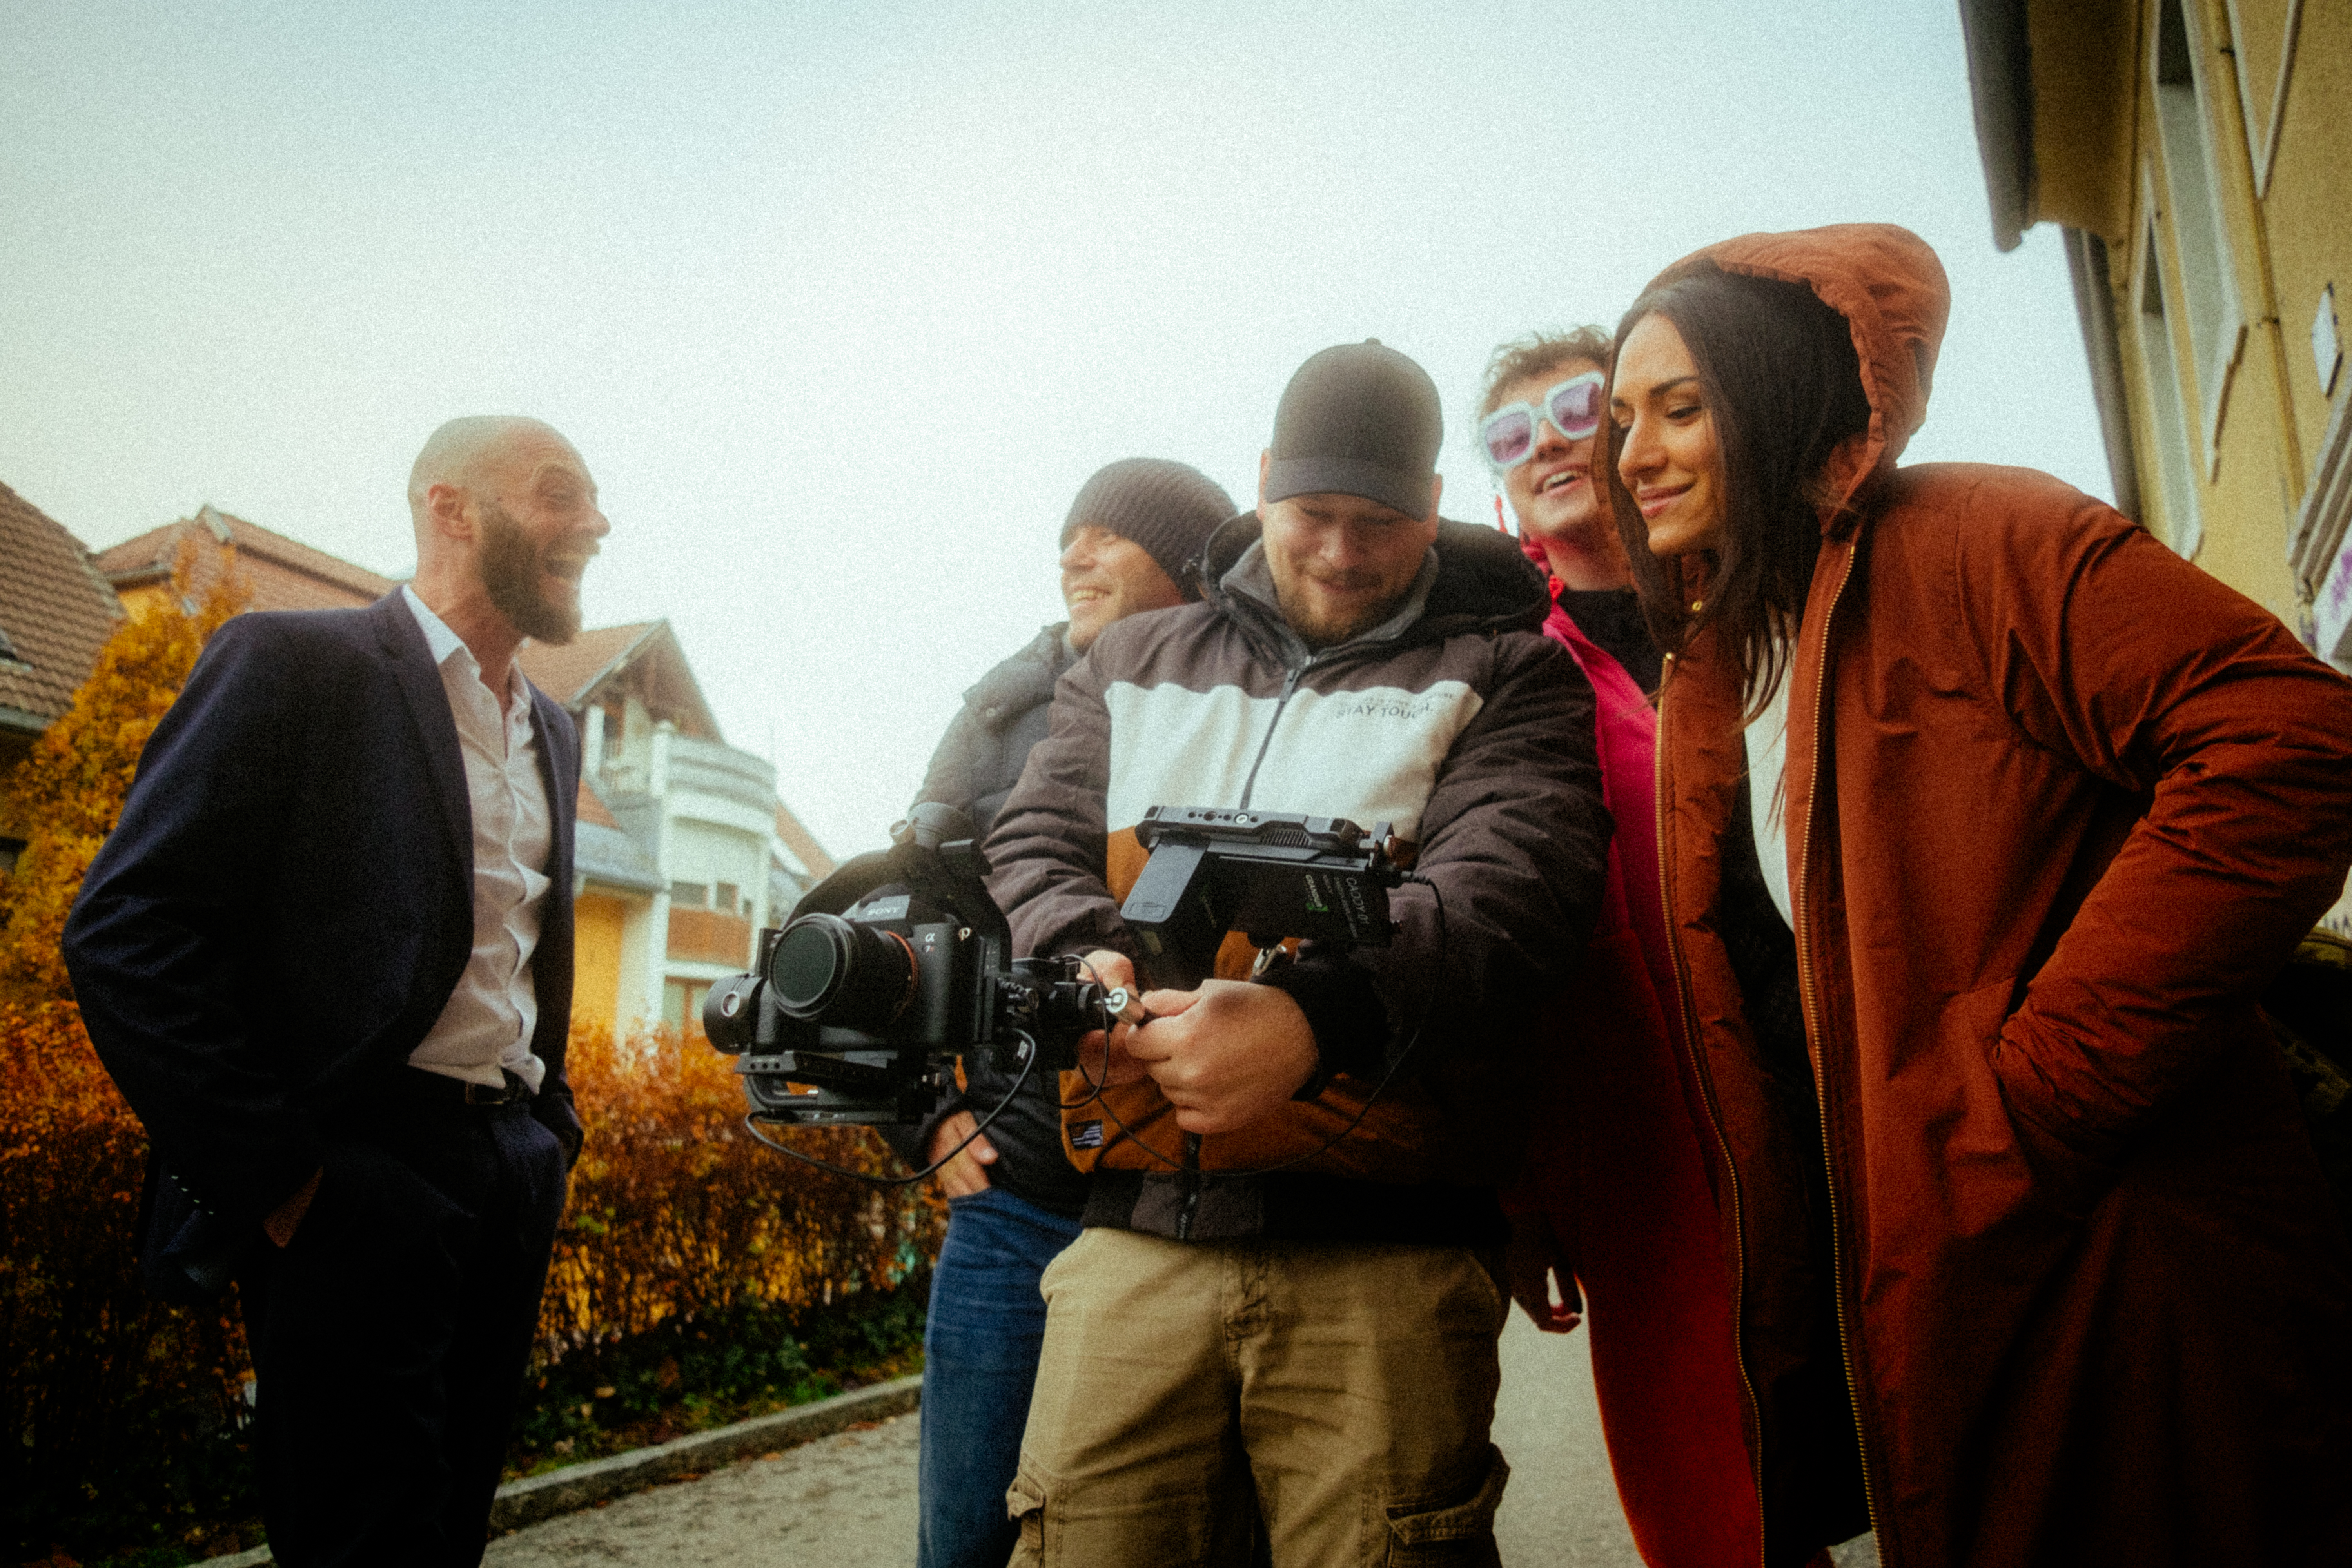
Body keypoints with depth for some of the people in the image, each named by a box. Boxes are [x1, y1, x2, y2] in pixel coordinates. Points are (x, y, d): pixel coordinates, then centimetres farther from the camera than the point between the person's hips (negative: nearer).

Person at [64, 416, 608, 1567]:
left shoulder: (553, 734, 16)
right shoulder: (296, 664, -6)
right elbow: (126, 931, -12)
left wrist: (551, 1129, 12)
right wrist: (275, 1178, -14)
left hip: (514, 1186, 7)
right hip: (363, 1184, -7)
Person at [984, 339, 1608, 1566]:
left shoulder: (1503, 673, 7)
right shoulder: (1135, 665, 19)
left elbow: (1509, 881, -9)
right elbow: (1037, 837, 13)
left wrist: (1315, 1017, -26)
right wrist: (1087, 962, -11)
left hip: (1382, 1248, -2)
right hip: (1138, 1232, 3)